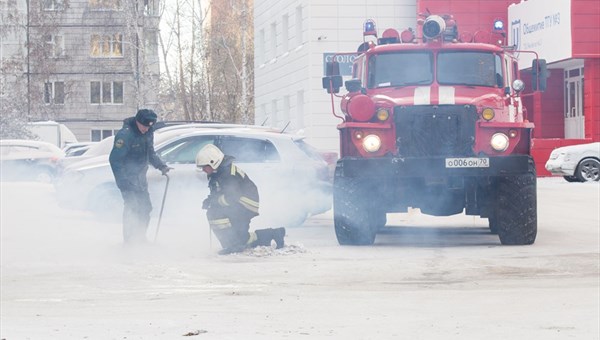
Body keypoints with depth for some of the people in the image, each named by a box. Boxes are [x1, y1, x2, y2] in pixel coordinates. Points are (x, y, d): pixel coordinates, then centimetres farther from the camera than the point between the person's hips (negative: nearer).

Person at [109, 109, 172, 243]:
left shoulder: (148, 133, 3)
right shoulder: (125, 134, -21)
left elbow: (151, 154, 18)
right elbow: (115, 159, -20)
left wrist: (162, 166, 3)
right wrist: (123, 181, -24)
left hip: (140, 178, 8)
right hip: (127, 178, -8)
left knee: (145, 208, 9)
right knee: (132, 207, -12)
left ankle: (140, 238, 22)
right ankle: (129, 240, -5)